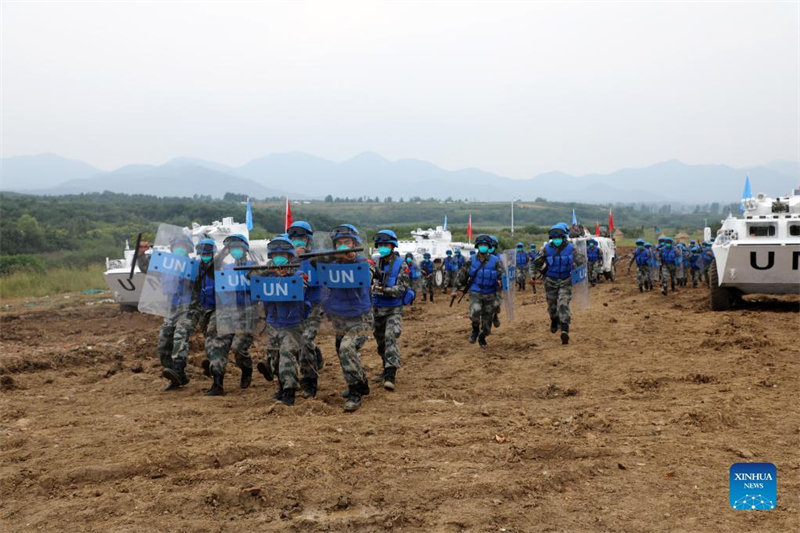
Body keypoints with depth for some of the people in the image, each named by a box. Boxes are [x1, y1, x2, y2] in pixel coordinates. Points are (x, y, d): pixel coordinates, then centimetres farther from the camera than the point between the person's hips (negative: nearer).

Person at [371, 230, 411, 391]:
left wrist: (383, 290, -26)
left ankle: (391, 376, -22)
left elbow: (401, 289, -14)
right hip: (378, 309, 6)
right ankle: (387, 370, 31)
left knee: (390, 338, -19)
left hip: (393, 309, -5)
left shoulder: (400, 265, -8)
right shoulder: (376, 264, 6)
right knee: (381, 341, 14)